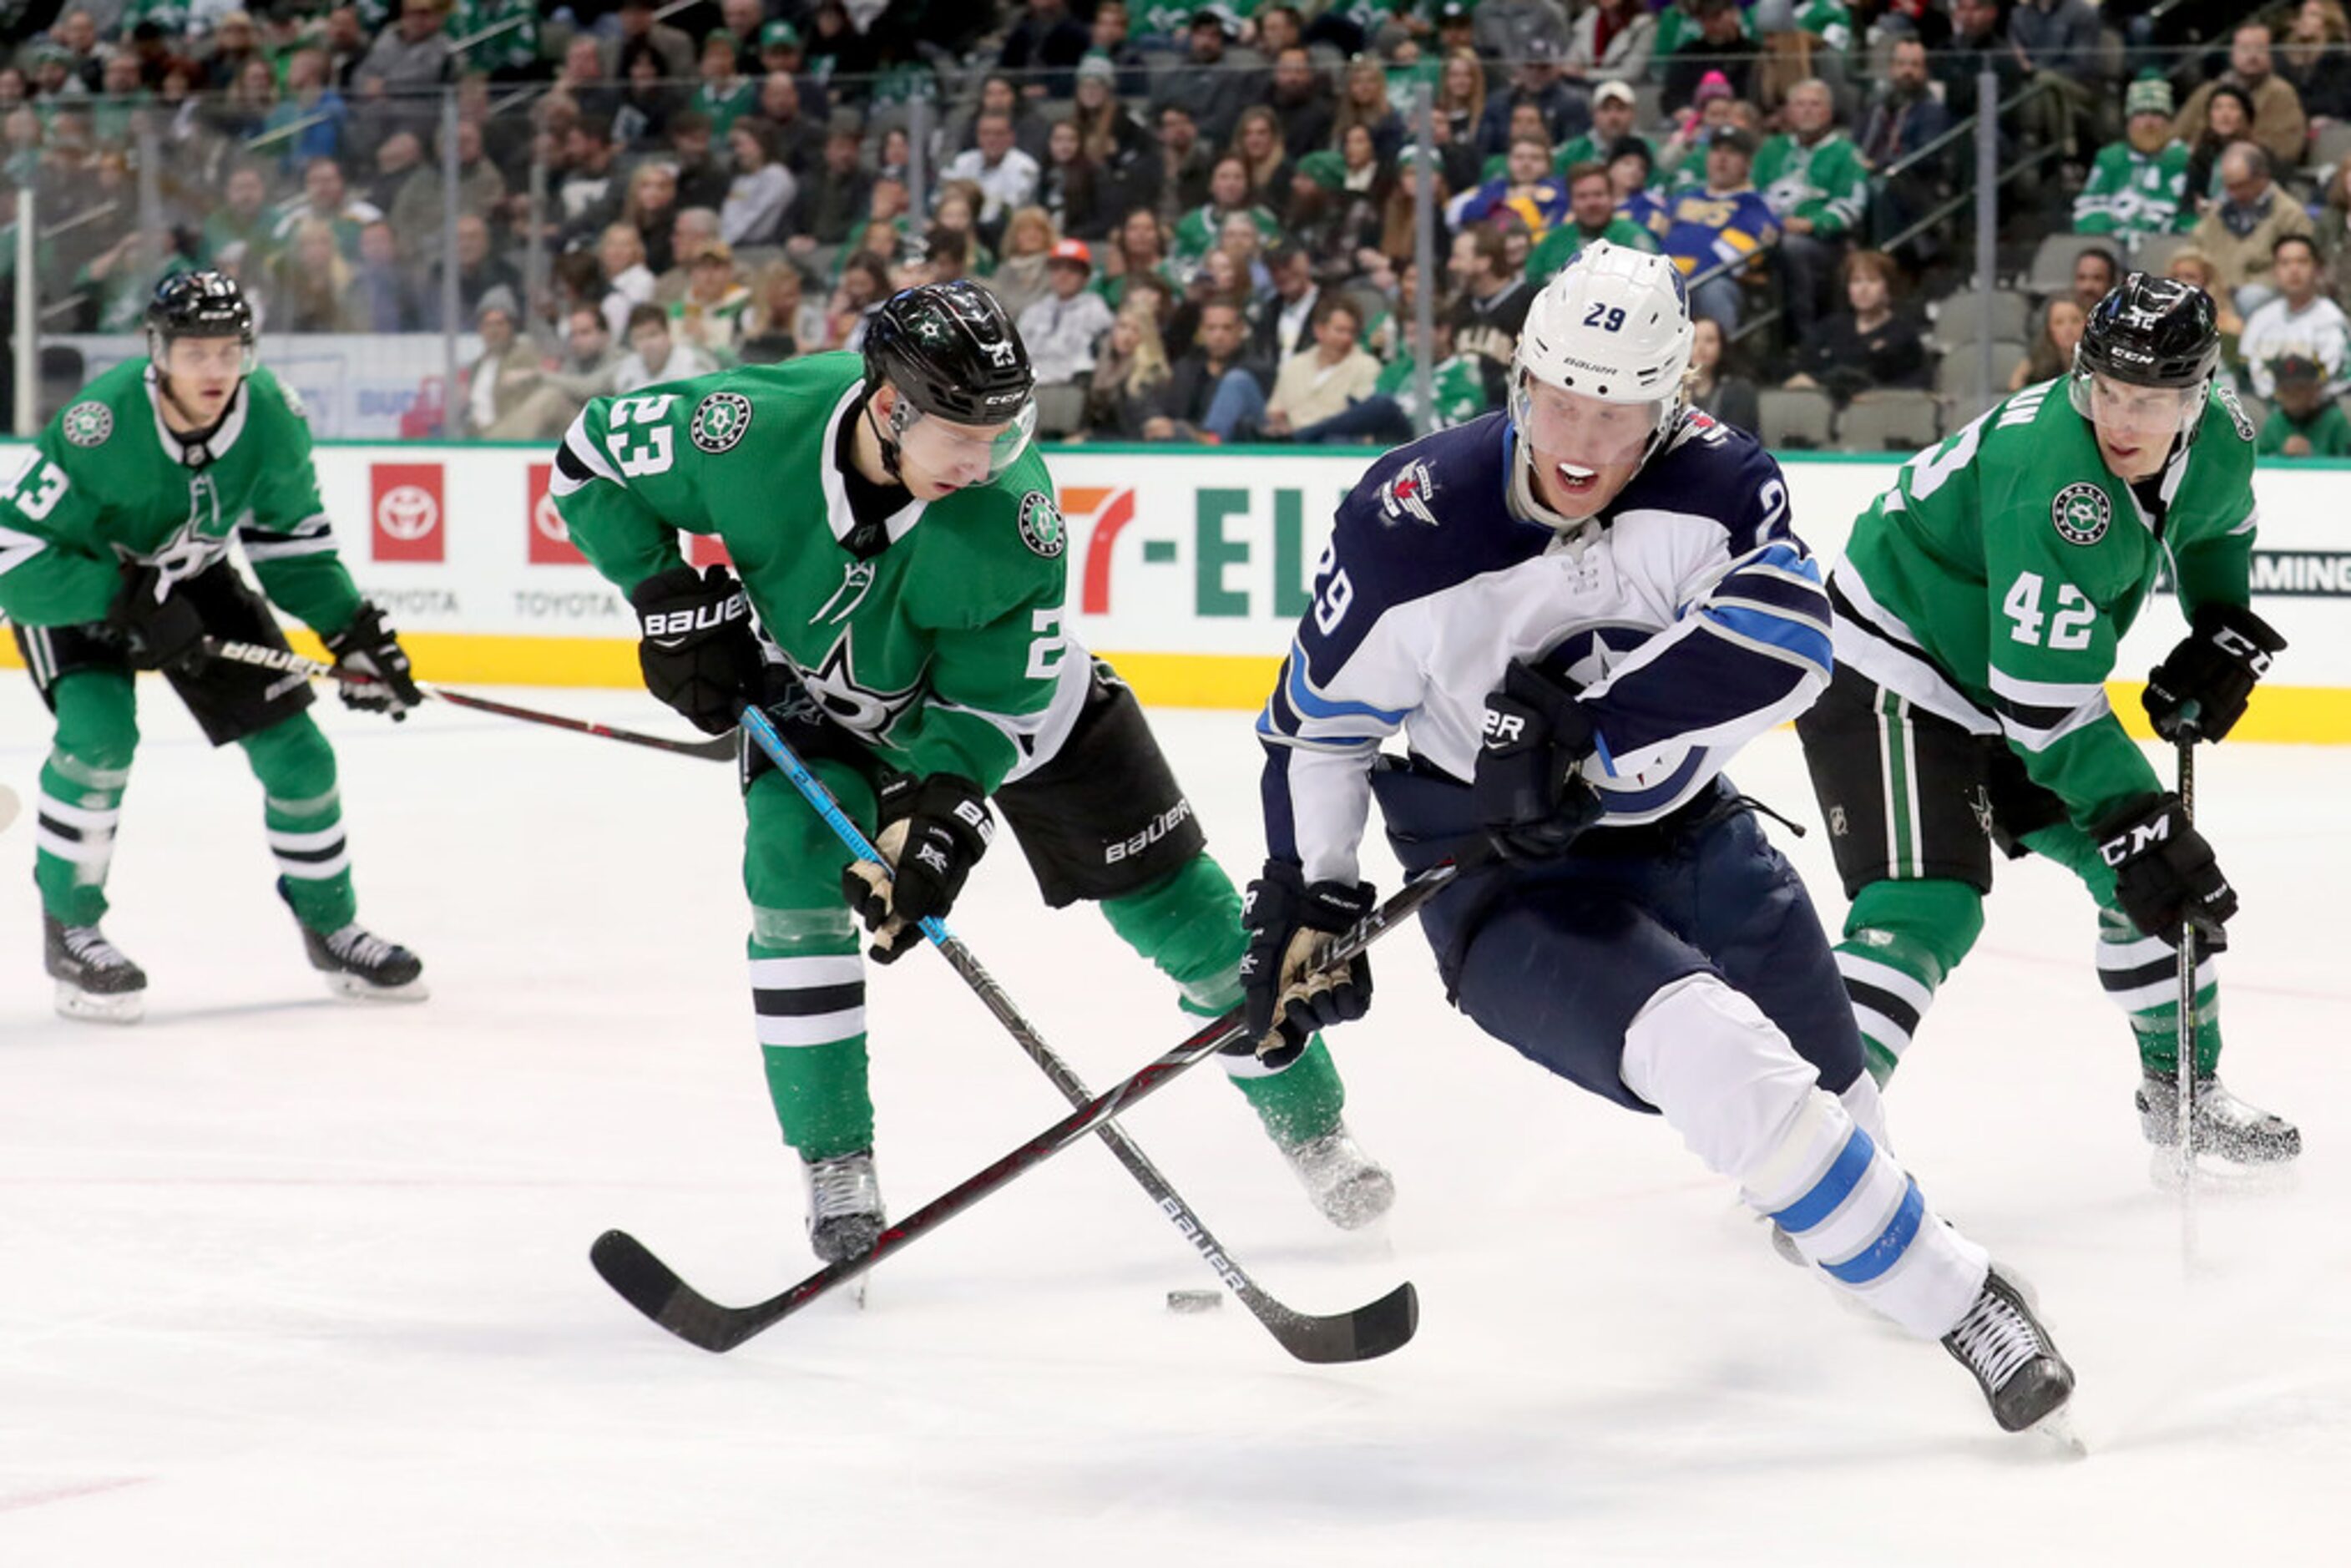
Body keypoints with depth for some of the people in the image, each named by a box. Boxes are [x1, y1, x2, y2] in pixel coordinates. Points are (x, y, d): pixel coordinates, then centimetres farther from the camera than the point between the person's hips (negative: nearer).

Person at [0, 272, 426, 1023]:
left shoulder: (271, 419, -20)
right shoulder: (98, 426, -36)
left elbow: (293, 535, -2)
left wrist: (351, 627, -10)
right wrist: (130, 601, -37)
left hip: (193, 581, 5)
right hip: (74, 588, -5)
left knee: (294, 747, -1)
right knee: (99, 732, -29)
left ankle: (329, 927, 20)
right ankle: (69, 931, -9)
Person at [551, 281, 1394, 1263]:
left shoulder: (1012, 507, -35)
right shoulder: (750, 431, -34)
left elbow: (997, 698, -25)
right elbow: (591, 457, -17)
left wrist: (942, 813, -38)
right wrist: (676, 602, -21)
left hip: (1006, 680, -1)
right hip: (818, 691, 1)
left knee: (1168, 898, -1)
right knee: (794, 874, -23)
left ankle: (1312, 1129, 17)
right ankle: (837, 1173, -8)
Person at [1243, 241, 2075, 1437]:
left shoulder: (1712, 478, -14)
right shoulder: (1407, 530, -20)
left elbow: (1785, 638, -30)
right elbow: (1316, 724, -7)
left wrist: (1582, 722, -36)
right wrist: (1303, 899, -13)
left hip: (1687, 835, 5)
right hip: (1508, 885, -5)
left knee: (1830, 1086, 21)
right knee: (1719, 1061, -28)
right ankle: (1954, 1302, -16)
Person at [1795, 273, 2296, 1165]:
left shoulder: (2221, 439, -11)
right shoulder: (2056, 489, -36)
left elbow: (2218, 524, 18)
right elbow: (2049, 705, -33)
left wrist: (2225, 632, 4)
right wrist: (2137, 825, -31)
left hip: (2009, 673, 9)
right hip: (1888, 669, -9)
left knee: (2152, 872, 13)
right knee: (1927, 905, -23)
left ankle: (2181, 1091, 32)